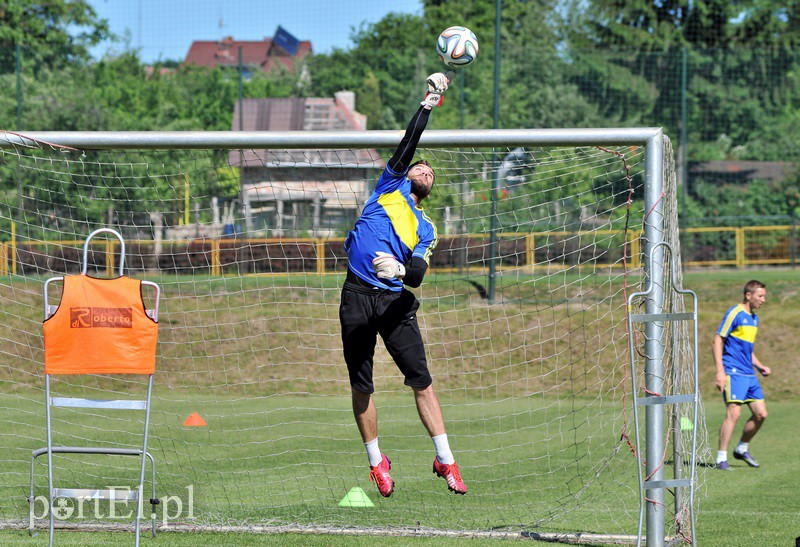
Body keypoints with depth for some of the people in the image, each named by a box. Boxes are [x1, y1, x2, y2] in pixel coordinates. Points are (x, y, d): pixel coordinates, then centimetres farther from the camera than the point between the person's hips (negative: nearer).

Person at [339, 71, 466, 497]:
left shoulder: (425, 230, 18)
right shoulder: (391, 185, 15)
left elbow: (418, 274, 1)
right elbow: (408, 143, 2)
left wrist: (402, 268, -21)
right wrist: (428, 104, -5)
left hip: (395, 300, 1)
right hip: (357, 296, -1)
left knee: (421, 380, -7)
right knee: (361, 387, 0)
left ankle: (445, 460, -2)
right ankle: (376, 462, 14)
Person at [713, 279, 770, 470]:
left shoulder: (754, 318, 17)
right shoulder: (734, 314, -8)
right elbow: (717, 342, -11)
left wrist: (760, 366, 14)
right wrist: (720, 371, -19)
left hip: (749, 374, 8)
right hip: (733, 373, -8)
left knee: (761, 414, 4)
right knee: (733, 413, -16)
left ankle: (742, 449, 22)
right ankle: (721, 458, -12)